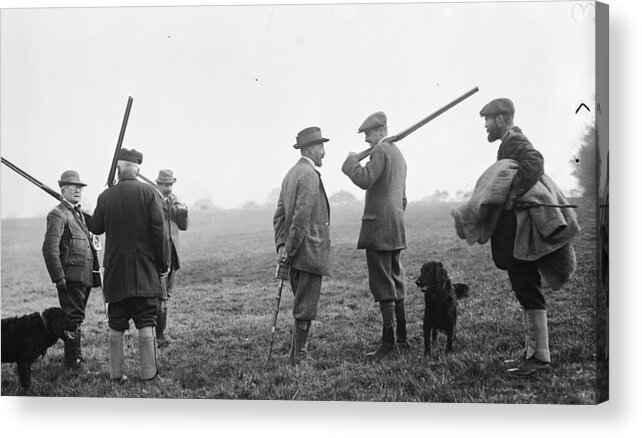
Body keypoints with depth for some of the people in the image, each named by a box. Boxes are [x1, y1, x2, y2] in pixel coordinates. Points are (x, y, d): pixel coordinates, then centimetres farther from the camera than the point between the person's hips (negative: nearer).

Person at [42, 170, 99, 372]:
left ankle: (71, 358, 29)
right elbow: (49, 249, -17)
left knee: (76, 318, 17)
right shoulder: (58, 215, -10)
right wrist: (59, 278, -20)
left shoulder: (81, 214, 18)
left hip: (85, 277, 9)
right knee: (73, 319, -5)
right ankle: (74, 362, 1)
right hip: (71, 277, -9)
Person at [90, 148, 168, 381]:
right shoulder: (149, 193, -5)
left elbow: (96, 228, 12)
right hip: (145, 270, -2)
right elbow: (159, 231, -8)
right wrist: (163, 264, -1)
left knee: (116, 325, 9)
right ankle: (148, 373, 3)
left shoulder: (106, 196, 1)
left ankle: (116, 373, 13)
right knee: (146, 323, 2)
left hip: (115, 270, 2)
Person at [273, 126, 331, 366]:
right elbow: (301, 217, -21)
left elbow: (280, 213, 15)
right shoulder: (310, 175, -15)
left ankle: (297, 354, 23)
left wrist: (281, 245, 8)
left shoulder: (291, 174, 16)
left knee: (302, 305, 17)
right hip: (310, 251, -10)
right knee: (305, 308, -2)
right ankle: (298, 358, 3)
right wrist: (289, 249, -15)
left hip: (296, 254, 10)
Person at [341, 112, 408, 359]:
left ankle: (389, 344, -7)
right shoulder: (398, 154, 22)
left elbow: (365, 180, -23)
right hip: (396, 230, 10)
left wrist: (351, 161, -8)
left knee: (383, 287, -8)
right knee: (396, 284, 13)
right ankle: (402, 339, 19)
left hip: (379, 228, -10)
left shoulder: (381, 150, -9)